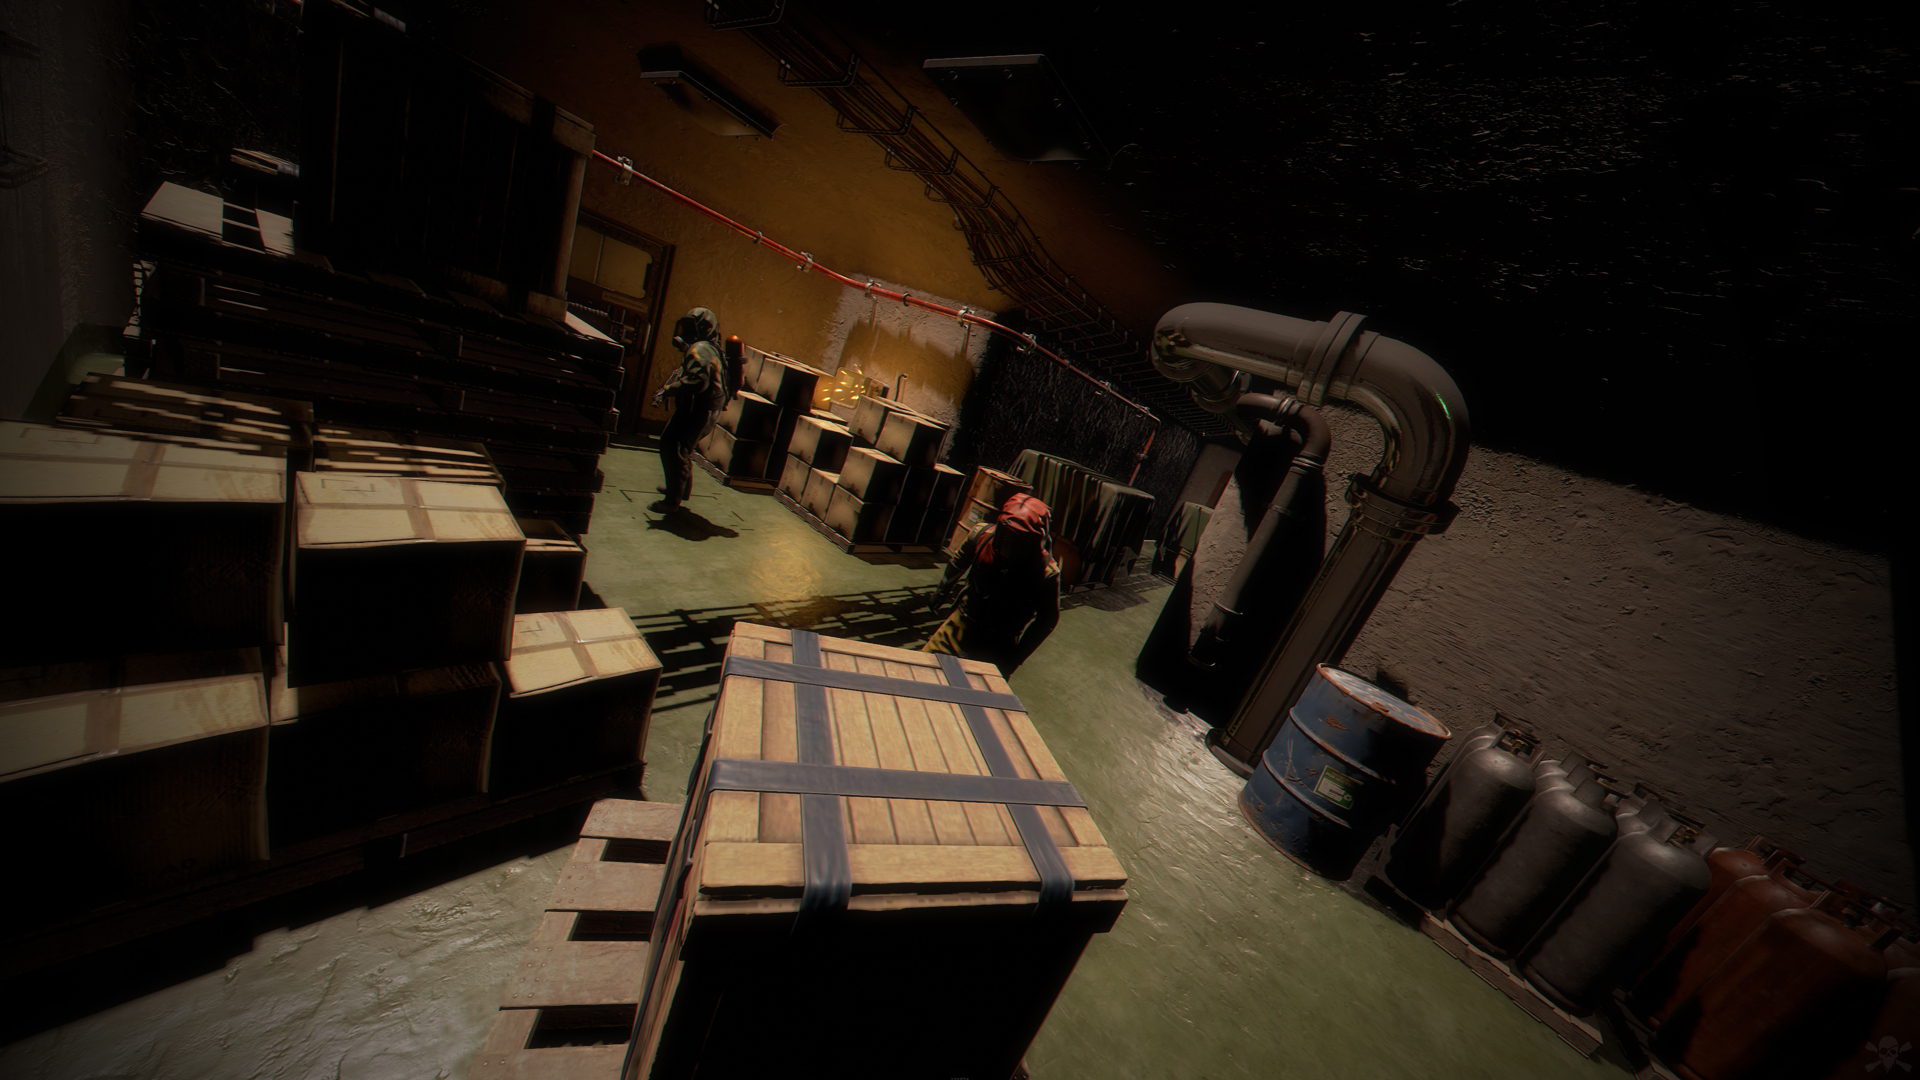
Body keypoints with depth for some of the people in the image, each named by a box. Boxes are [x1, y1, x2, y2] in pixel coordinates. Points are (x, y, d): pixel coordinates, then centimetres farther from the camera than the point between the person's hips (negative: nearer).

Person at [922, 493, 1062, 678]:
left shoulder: (1047, 572, -26)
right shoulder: (982, 534, -19)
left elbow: (1048, 620, -8)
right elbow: (959, 561, 6)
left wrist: (1017, 657, -8)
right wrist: (942, 590, 21)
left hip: (999, 645, -2)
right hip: (963, 621, 3)